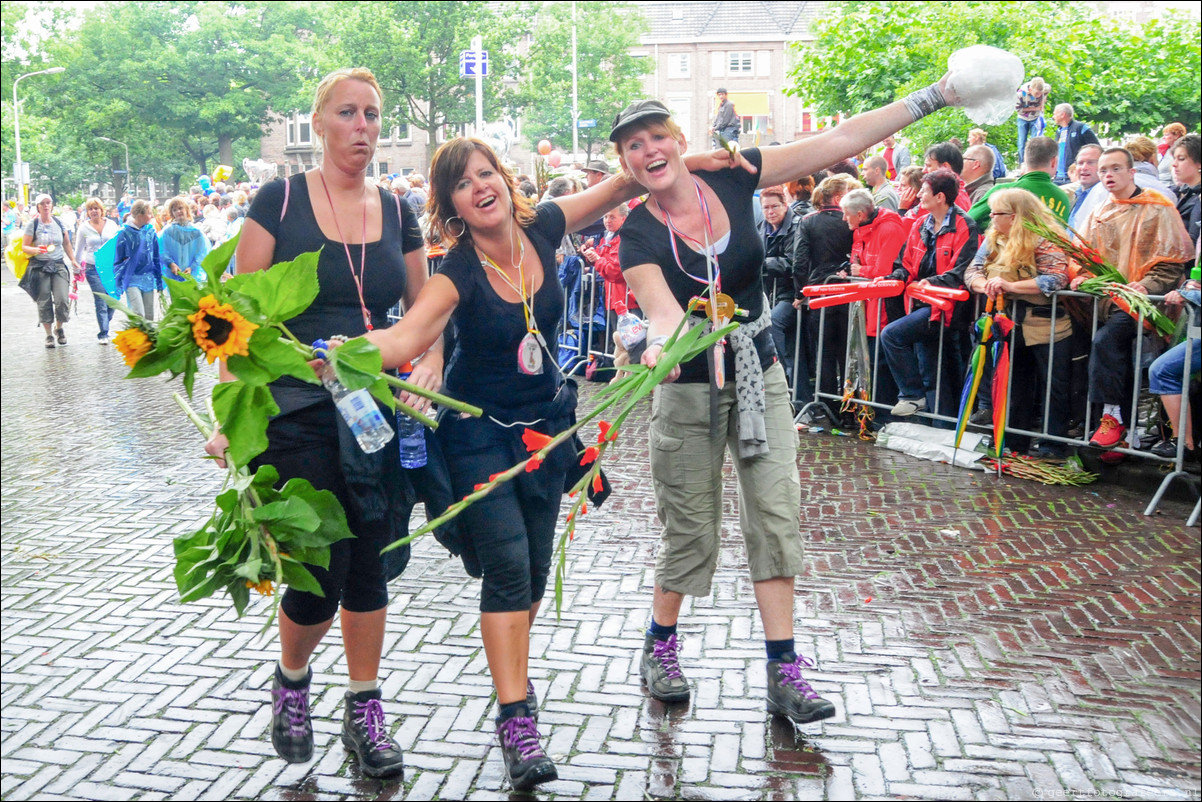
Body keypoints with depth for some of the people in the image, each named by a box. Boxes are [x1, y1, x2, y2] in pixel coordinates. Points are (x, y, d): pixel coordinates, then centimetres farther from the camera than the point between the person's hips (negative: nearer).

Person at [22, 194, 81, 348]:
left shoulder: (59, 222, 8)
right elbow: (24, 246, -2)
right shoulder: (32, 224, -1)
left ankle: (59, 328, 15)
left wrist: (73, 261, 10)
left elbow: (66, 244, 17)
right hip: (39, 267, -2)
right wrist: (35, 250, -22)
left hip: (58, 265, 2)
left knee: (62, 299, -10)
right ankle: (49, 335, 11)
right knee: (44, 302, -1)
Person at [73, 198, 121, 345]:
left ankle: (103, 327, 24)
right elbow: (79, 250, 11)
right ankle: (102, 334, -3)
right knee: (101, 302, -9)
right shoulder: (84, 228, 2)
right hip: (93, 269, -2)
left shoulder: (111, 225, 5)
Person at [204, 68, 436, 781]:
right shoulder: (281, 201, -2)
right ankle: (291, 682, 29)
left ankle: (365, 710, 24)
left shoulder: (398, 213, 8)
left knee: (369, 564, 9)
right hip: (300, 418, -3)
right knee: (319, 575, -2)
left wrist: (430, 364, -6)